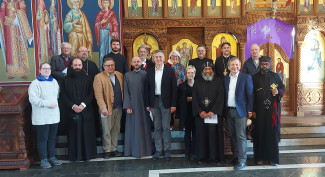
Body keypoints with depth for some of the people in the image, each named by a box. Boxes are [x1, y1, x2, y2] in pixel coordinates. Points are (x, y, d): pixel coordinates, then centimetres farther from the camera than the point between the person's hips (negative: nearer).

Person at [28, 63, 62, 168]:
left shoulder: (54, 82, 12)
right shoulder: (35, 83, -8)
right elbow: (33, 99, -17)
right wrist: (48, 104, -18)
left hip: (54, 116, 6)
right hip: (41, 118, -6)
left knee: (52, 137, 13)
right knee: (42, 138, 2)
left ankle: (52, 157, 25)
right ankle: (43, 159, 15)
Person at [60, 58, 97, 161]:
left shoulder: (88, 79, 8)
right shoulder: (66, 80, 7)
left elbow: (91, 94, 1)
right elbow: (63, 95, 2)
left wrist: (83, 104, -12)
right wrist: (72, 106, -11)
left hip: (86, 111, 0)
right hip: (71, 111, 0)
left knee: (87, 133, 1)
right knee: (74, 134, 1)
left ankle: (88, 154, 12)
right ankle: (75, 156, 12)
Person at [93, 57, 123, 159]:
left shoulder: (119, 75, 11)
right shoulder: (99, 77, -4)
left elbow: (123, 90, 11)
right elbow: (98, 94, -11)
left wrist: (124, 104, 4)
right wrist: (103, 107, -20)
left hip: (118, 108, 5)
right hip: (107, 108, -4)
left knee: (116, 129, 11)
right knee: (106, 131, 1)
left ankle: (114, 149, 22)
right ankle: (107, 150, 13)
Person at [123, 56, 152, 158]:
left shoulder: (145, 74, 3)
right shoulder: (127, 75, 6)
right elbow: (126, 92, 2)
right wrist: (127, 106, -6)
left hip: (143, 105, -1)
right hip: (132, 105, 1)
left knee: (144, 127, 4)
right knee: (132, 128, 5)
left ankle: (144, 149, 14)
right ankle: (133, 150, 14)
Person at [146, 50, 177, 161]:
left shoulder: (170, 70, 0)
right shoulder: (150, 71, 8)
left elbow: (174, 88, -3)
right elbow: (147, 88, 8)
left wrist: (173, 104, -8)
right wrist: (147, 104, 3)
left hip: (166, 102, -2)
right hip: (154, 102, 3)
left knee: (166, 127, 3)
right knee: (157, 127, 9)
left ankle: (167, 150, 15)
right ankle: (158, 150, 19)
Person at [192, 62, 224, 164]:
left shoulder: (218, 81, 6)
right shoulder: (197, 83, 12)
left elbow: (220, 97, -3)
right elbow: (194, 99, 6)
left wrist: (213, 111, -12)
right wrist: (200, 111, -7)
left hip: (214, 113, -1)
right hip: (200, 114, 2)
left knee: (214, 134, -2)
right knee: (202, 135, 2)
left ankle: (215, 157, 10)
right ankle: (202, 157, 13)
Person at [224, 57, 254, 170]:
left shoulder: (246, 77, -2)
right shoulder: (225, 79, 11)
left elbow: (250, 94, -4)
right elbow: (225, 95, 11)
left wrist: (250, 110, -8)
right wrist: (224, 110, 5)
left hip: (240, 111, -5)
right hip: (229, 111, 5)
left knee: (241, 136, -4)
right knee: (232, 135, 13)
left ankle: (242, 160, 3)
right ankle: (235, 156, 26)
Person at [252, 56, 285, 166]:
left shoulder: (275, 76, 8)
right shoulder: (254, 78, 5)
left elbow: (283, 89, 13)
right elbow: (251, 95, 2)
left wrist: (278, 92, -11)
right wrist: (252, 110, -4)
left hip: (273, 109, 1)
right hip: (259, 110, -1)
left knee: (273, 133, 0)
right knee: (260, 133, 2)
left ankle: (273, 158, 10)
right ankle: (260, 157, 13)